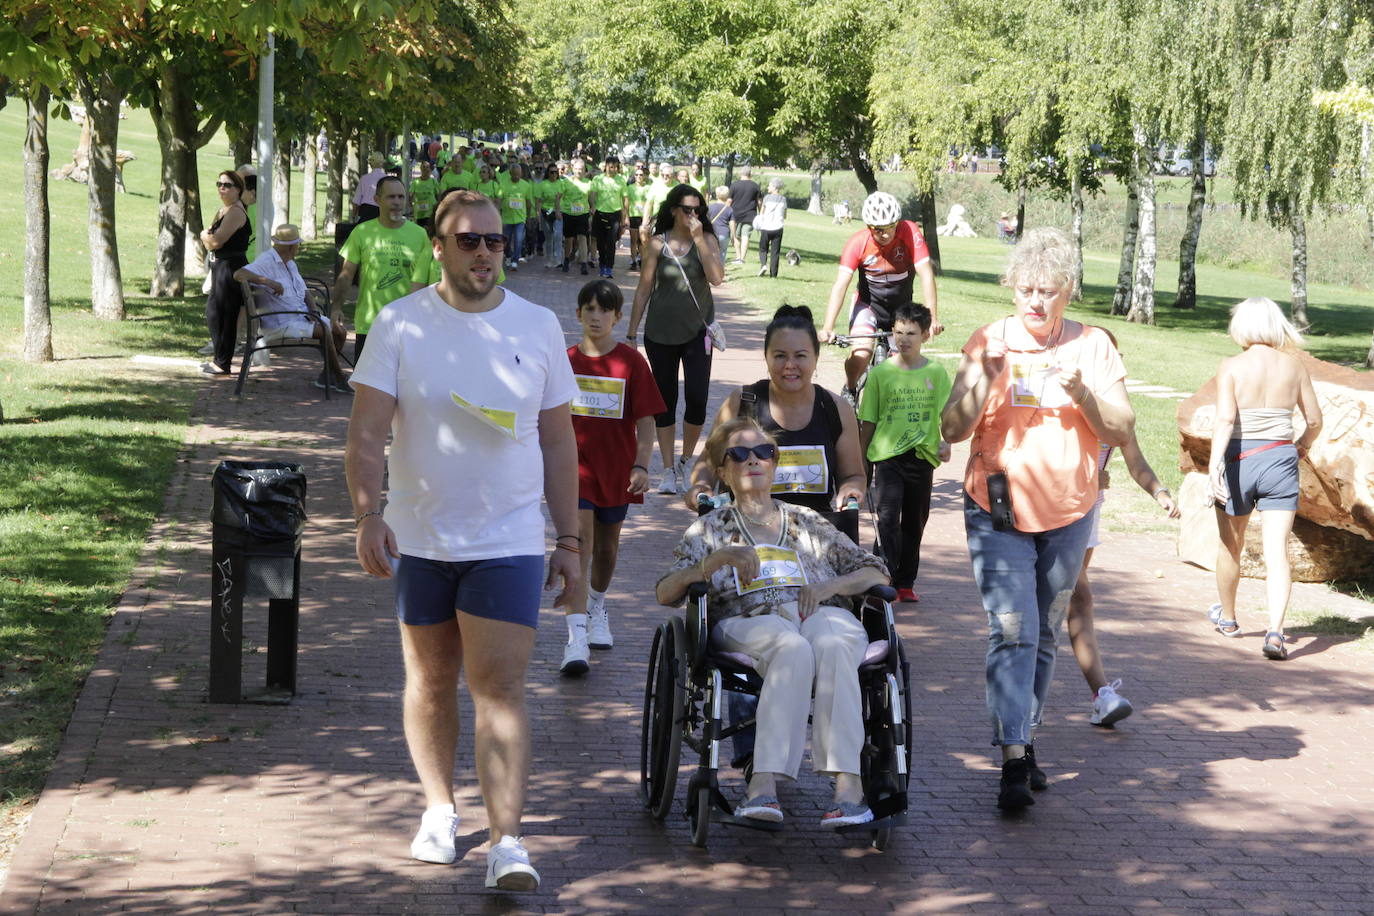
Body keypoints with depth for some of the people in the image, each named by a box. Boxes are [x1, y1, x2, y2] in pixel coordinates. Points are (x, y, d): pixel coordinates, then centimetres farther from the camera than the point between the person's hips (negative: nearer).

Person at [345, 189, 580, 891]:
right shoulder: (400, 325, -2)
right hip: (420, 540, 1)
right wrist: (369, 515, -23)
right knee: (430, 682, 13)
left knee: (499, 688, -9)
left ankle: (506, 842, -12)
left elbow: (557, 441, 8)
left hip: (510, 540, -1)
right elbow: (367, 431, -8)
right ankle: (438, 809, 32)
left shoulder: (537, 326, 3)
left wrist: (569, 541, 7)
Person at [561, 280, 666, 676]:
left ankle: (597, 607, 44)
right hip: (576, 463, -1)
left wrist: (641, 465, -13)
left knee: (607, 544, 16)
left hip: (616, 467, 1)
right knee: (579, 539, -14)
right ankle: (576, 635, -21)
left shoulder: (631, 362, -4)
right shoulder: (567, 361, 0)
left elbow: (645, 420, -4)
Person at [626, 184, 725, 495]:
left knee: (697, 399, -7)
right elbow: (644, 289, 3)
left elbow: (716, 277, -18)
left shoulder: (707, 240, -2)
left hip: (697, 331, 0)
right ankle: (669, 471, 16)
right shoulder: (658, 244, -2)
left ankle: (687, 461, 17)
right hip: (661, 333, 0)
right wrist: (632, 333, 3)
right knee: (665, 400, 6)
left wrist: (698, 239, -19)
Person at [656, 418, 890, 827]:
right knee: (793, 648, -39)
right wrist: (718, 559, -7)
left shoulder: (807, 523, 29)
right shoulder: (711, 529, 25)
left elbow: (876, 573, 23)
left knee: (831, 647, -38)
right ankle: (765, 783, -51)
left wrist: (829, 586, 2)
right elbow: (665, 593, 9)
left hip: (822, 614, 2)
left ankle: (848, 783, -49)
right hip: (749, 622, -2)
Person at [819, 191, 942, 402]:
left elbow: (926, 274, -26)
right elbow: (840, 284, -27)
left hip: (901, 307, 2)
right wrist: (827, 327, -38)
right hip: (868, 304, -2)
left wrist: (933, 319, -36)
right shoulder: (858, 242, -22)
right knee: (861, 354, -24)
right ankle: (850, 391, 5)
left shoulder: (910, 233, -22)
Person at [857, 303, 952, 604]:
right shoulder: (880, 373, 1)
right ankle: (886, 582, -14)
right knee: (888, 519, -14)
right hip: (887, 455, -2)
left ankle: (905, 582, 21)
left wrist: (946, 443, -12)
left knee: (914, 522, 10)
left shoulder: (936, 373, 3)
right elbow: (867, 422, 5)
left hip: (922, 457, 2)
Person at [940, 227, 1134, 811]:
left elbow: (1121, 431, -2)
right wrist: (985, 378, -22)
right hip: (999, 514, -2)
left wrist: (1083, 391, -19)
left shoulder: (1093, 347, 2)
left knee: (1044, 634, 11)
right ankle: (1013, 762, -17)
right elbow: (953, 430, -7)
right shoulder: (989, 342, -2)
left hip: (1068, 515, 2)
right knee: (1011, 631, -13)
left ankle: (1026, 739, 24)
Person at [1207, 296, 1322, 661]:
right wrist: (1303, 446, 27)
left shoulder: (1232, 367, -8)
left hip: (1238, 461, -1)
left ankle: (1227, 618, 39)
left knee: (1231, 546, 19)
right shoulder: (1293, 366, 2)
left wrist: (1214, 464, -25)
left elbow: (1225, 419, -20)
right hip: (1280, 460, 1)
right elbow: (1315, 419, 9)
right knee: (1277, 551, -2)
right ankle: (1275, 631, -19)